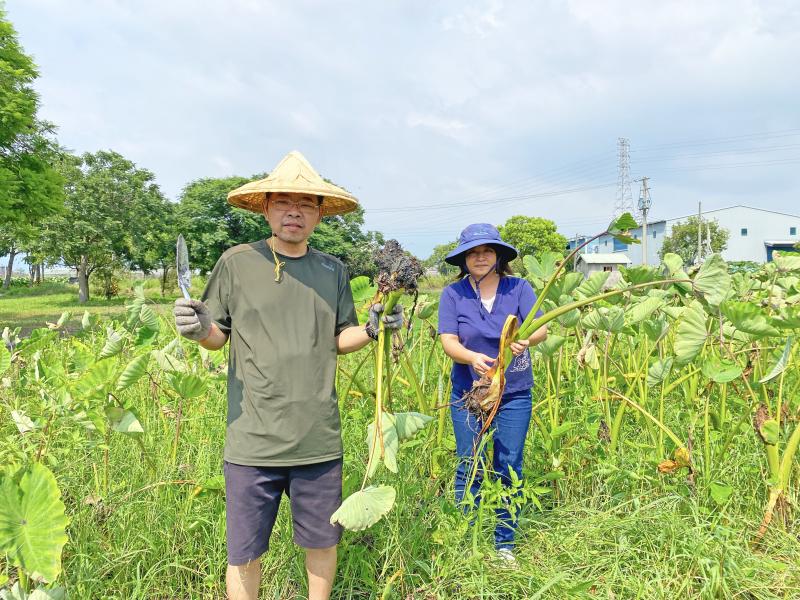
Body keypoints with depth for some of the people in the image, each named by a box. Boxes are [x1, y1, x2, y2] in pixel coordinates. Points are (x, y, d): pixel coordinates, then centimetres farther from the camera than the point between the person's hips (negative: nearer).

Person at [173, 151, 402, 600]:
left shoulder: (334, 270, 6)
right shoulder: (237, 262, -2)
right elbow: (219, 335, 5)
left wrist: (372, 330, -6)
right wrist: (199, 329, -16)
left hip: (320, 439, 2)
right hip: (253, 440, -2)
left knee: (323, 541, 17)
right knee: (244, 554, 9)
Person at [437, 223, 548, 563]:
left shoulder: (519, 288, -1)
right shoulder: (452, 294, -3)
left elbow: (541, 328, -11)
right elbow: (448, 342, -10)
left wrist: (526, 339, -35)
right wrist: (472, 357, -31)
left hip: (514, 394, 1)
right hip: (468, 393, 0)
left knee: (509, 469, 6)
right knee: (469, 469, 4)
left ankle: (505, 544, 23)